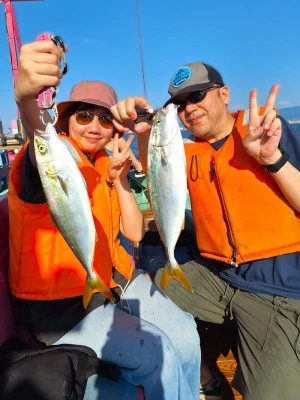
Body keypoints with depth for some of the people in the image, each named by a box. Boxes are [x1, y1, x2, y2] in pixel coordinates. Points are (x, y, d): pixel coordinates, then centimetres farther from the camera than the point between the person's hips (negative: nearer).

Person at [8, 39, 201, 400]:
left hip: (115, 280, 7)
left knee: (186, 336, 3)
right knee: (156, 354, -16)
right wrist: (25, 95, -65)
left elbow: (135, 232, 0)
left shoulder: (105, 166, 5)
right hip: (60, 304, -6)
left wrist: (119, 178, -11)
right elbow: (39, 146, -44)